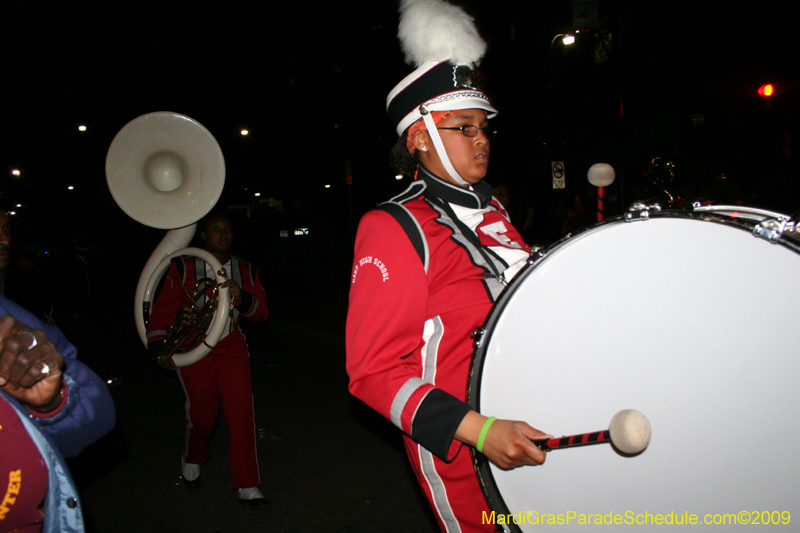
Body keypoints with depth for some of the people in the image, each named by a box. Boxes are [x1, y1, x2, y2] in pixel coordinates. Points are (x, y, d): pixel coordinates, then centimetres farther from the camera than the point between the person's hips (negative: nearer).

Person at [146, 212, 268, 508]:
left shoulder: (246, 270, 5)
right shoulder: (183, 268, -3)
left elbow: (261, 312, 1)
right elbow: (163, 308, -3)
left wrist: (242, 297, -19)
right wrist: (159, 345, -13)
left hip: (232, 348, 2)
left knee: (242, 413, -7)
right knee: (202, 416, 8)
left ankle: (247, 486, 4)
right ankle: (192, 459, 44)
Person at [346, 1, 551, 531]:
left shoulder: (490, 210, 8)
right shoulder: (393, 228, -16)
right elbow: (373, 370, -21)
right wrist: (476, 429, -29)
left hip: (533, 430, 8)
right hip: (461, 455, -7)